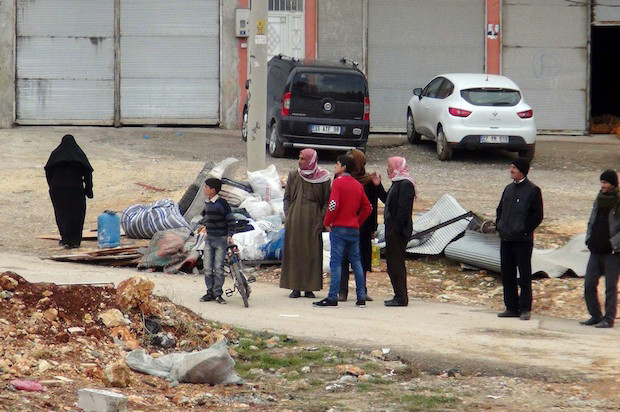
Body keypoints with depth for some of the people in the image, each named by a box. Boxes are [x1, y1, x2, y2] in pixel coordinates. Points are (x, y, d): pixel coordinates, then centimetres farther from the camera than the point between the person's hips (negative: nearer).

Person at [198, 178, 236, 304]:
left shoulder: (221, 202, -12)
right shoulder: (207, 203, 9)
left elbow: (230, 219, -11)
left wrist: (230, 235, -17)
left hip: (221, 239, -6)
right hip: (209, 238, 6)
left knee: (218, 268, -5)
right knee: (207, 267, 2)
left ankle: (218, 294, 1)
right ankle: (210, 293, 9)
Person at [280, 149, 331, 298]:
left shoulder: (323, 178, 0)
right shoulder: (293, 176, 7)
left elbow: (326, 201, 3)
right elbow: (287, 197, 11)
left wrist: (321, 219, -7)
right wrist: (288, 216, 1)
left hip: (312, 222, -2)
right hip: (294, 222, 2)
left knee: (312, 254, -2)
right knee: (294, 252, 0)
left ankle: (309, 288, 3)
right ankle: (295, 287, 5)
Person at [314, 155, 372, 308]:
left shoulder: (338, 182, -8)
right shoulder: (358, 185, 13)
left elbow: (333, 205, -18)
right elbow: (367, 208, 15)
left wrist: (327, 222, -6)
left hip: (339, 228, -6)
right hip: (354, 229, 6)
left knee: (335, 262, -7)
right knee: (356, 262, 9)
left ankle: (332, 297, -11)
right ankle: (361, 298, 8)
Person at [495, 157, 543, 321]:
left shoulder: (532, 191, -6)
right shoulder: (509, 189, 14)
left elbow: (537, 215, -8)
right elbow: (500, 209, 23)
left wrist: (525, 229, -12)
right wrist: (499, 225, 10)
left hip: (522, 240, -7)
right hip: (506, 238, 7)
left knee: (524, 275, -2)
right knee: (507, 275, 8)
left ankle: (525, 308, 2)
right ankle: (511, 307, 15)